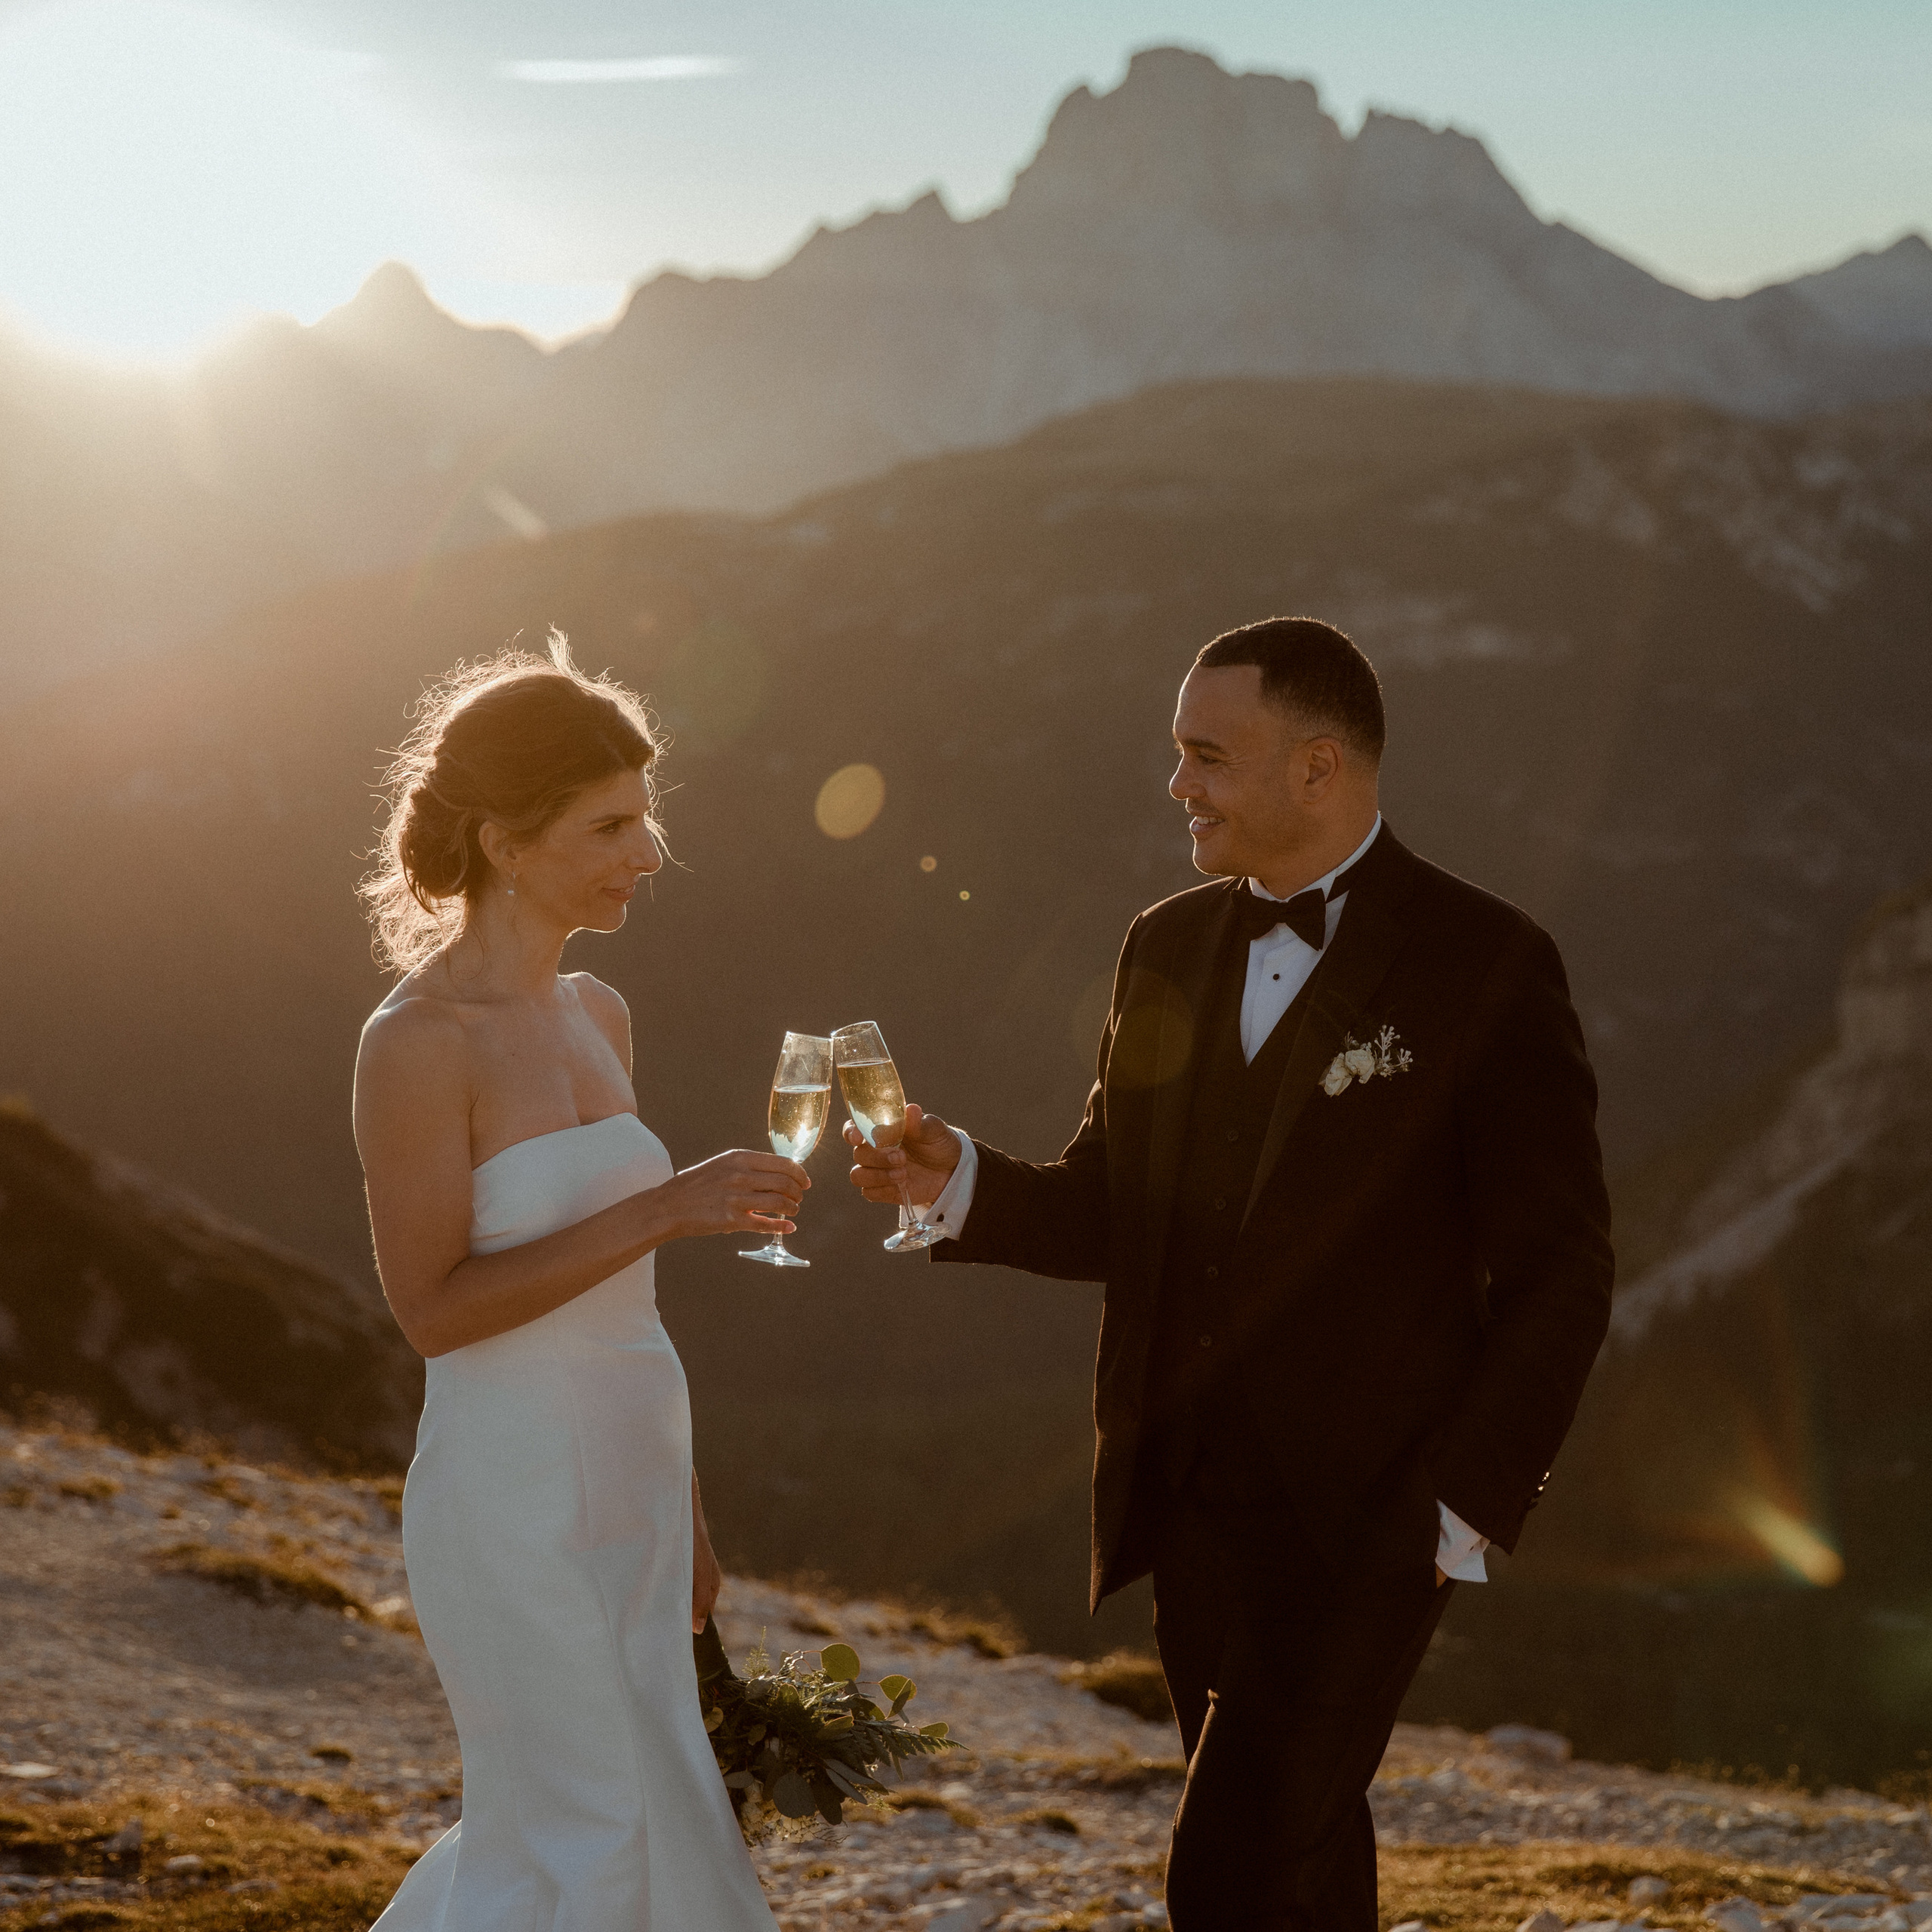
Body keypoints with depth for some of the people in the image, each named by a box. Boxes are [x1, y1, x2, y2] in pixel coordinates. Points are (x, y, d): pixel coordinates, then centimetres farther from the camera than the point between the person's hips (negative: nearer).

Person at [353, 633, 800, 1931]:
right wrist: (662, 1209, -25)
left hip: (627, 1491, 8)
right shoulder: (420, 1041, -16)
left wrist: (685, 1515, 17)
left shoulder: (597, 1017, 9)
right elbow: (433, 1305, -19)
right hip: (515, 1495, -8)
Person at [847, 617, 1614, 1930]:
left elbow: (1557, 1272, -8)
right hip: (1195, 1501, 6)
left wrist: (1466, 1508, -13)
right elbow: (1112, 1212, 12)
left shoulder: (1482, 966, -9)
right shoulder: (1169, 947, 9)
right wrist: (964, 1183, -7)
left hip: (1362, 1512, -6)